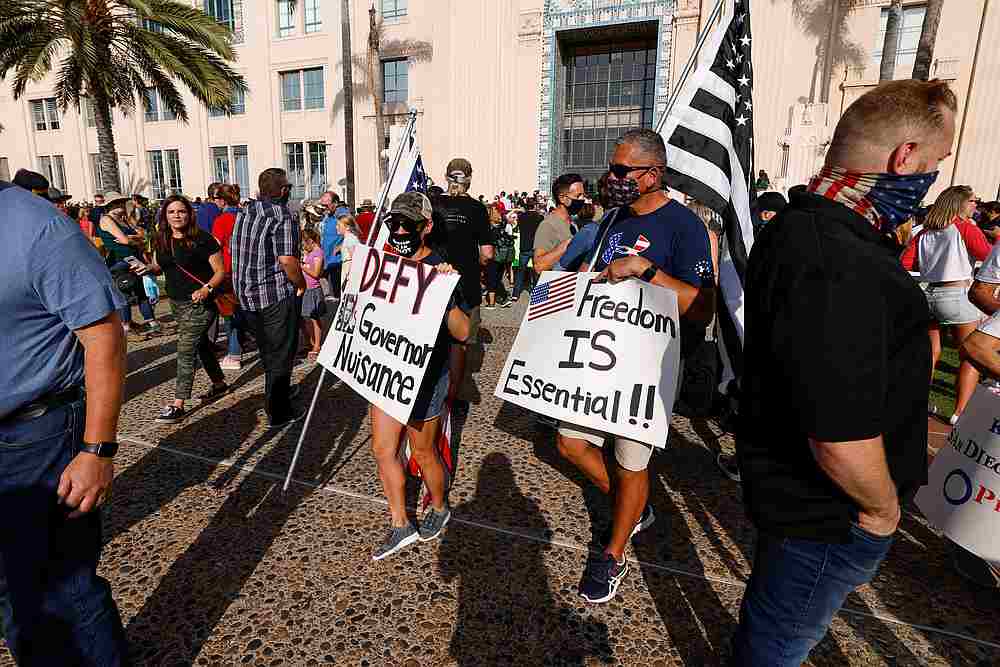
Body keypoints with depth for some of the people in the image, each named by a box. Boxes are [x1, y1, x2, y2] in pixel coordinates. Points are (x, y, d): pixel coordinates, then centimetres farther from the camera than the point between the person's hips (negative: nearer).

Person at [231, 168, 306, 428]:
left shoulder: (243, 214, 10)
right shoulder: (281, 216, -14)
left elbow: (235, 252, 14)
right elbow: (287, 260, -23)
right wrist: (301, 284, -7)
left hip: (246, 294, 8)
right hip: (277, 295, -7)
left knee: (267, 350, 22)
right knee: (281, 354, 3)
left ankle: (278, 391, 41)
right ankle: (278, 414, 10)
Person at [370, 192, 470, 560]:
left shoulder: (439, 271, -15)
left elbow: (462, 332, -22)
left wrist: (446, 294, -37)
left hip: (425, 376, -6)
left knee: (423, 452, 10)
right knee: (383, 449, 10)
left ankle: (439, 508, 40)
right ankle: (401, 526, 27)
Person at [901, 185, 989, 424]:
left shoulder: (925, 232, 11)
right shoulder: (964, 226, -3)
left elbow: (905, 263, 6)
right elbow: (988, 256, -11)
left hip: (927, 294, 5)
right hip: (954, 295, -5)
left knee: (931, 353, 19)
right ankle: (960, 412, 3)